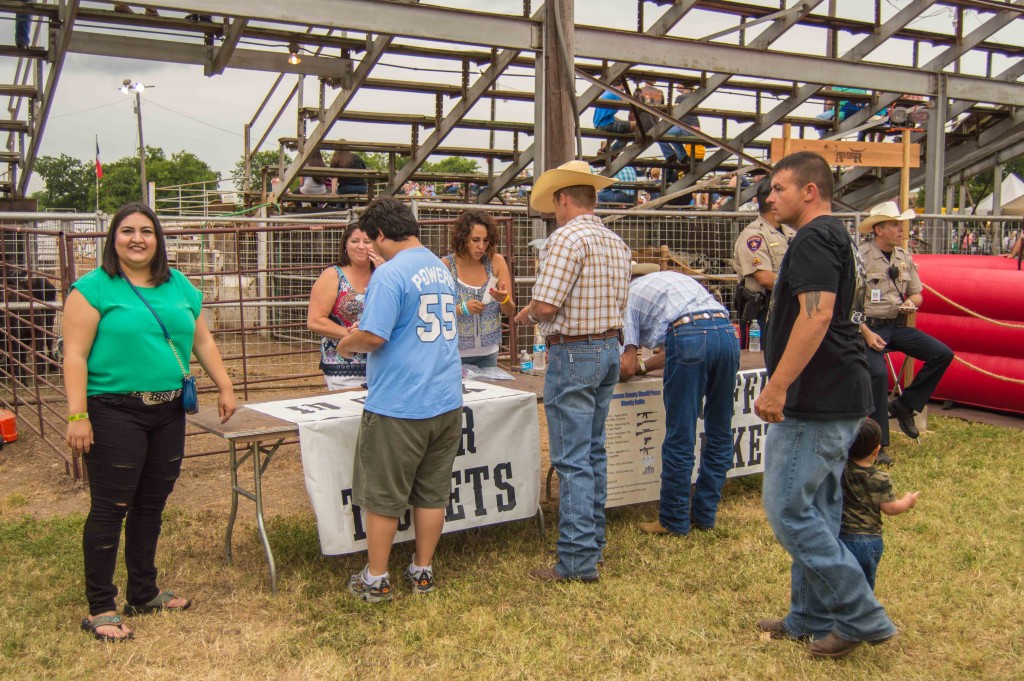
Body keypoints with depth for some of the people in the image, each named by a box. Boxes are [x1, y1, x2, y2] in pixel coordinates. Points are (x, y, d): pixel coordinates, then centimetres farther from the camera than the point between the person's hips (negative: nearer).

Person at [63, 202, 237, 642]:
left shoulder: (180, 287, 12)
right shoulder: (94, 288, -6)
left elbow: (203, 343, 18)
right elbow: (75, 355, -11)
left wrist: (224, 387, 11)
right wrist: (77, 415, -18)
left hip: (168, 412, 6)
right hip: (115, 412, -6)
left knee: (151, 505, 15)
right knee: (110, 507, -1)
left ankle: (144, 593, 29)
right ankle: (100, 608, 11)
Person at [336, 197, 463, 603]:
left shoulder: (390, 273, -15)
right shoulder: (442, 269, 12)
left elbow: (374, 336, -22)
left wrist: (347, 345, -1)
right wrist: (360, 339, 24)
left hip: (397, 406, -7)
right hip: (446, 401, 7)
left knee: (382, 496, 7)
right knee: (432, 492, 14)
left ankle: (375, 580, 17)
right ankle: (422, 572, 24)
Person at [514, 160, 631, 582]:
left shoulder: (567, 237, -16)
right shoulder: (616, 243, 11)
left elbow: (546, 306, -21)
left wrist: (526, 315, 0)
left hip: (574, 355, -9)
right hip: (610, 349, 9)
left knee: (573, 459, -5)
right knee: (594, 450, 17)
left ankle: (578, 559, -2)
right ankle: (593, 539, 28)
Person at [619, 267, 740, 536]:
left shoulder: (627, 295, 17)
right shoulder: (667, 280, 37)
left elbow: (627, 367, 9)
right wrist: (643, 366, 44)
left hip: (690, 337, -7)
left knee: (680, 440, 3)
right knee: (719, 435, 15)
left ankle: (674, 521, 13)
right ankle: (704, 515, 24)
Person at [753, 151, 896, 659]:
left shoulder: (815, 239, -14)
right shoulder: (833, 238, 19)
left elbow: (817, 315, -26)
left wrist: (777, 386, -27)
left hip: (818, 401, -11)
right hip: (835, 398, 11)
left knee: (788, 509, -6)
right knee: (816, 512, 14)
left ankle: (861, 616, 2)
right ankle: (813, 618, 23)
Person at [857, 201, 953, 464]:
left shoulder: (904, 258, 10)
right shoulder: (860, 257, -11)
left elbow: (916, 293, 21)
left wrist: (910, 303, -3)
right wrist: (866, 333, -18)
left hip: (897, 326, 7)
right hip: (869, 326, -7)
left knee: (943, 354, -7)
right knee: (878, 373, -27)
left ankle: (904, 405, 7)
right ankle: (877, 444, -14)